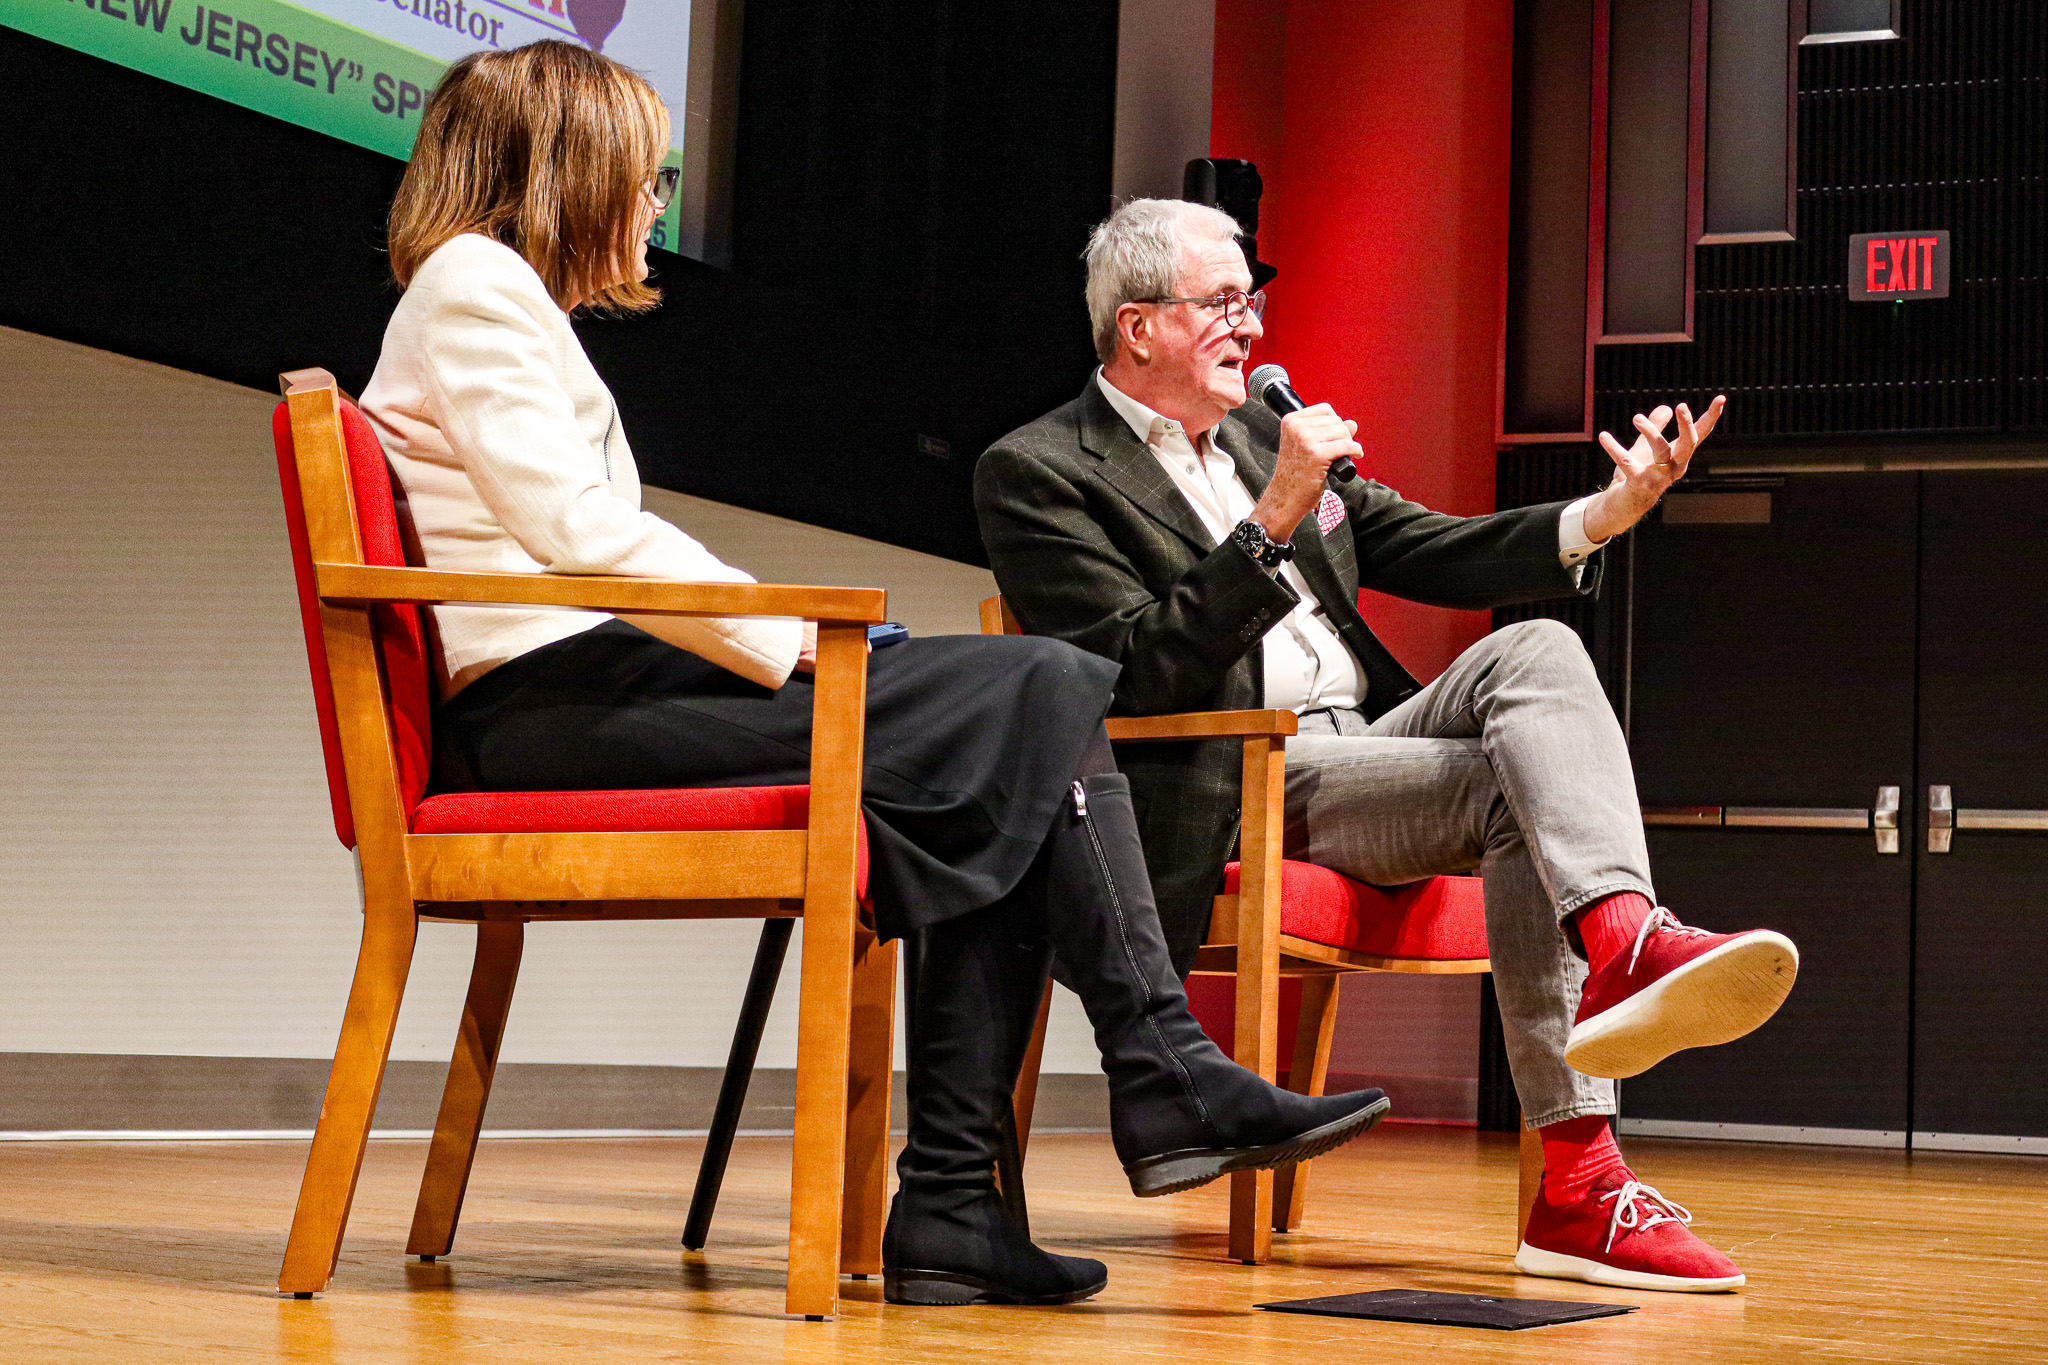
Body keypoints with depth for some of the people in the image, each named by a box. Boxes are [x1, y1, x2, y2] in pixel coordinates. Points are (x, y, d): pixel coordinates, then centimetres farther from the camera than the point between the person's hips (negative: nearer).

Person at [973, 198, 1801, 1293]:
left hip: (1365, 741, 7)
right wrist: (1273, 520, -21)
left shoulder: (1263, 432, 21)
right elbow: (1139, 676, -14)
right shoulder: (1036, 474, -2)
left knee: (1536, 650, -22)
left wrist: (1606, 513, 2)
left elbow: (1433, 554, 19)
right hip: (1239, 794, -7)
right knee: (1521, 790, -26)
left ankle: (1622, 936, -43)